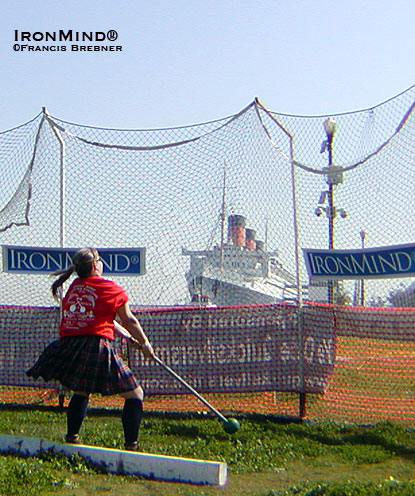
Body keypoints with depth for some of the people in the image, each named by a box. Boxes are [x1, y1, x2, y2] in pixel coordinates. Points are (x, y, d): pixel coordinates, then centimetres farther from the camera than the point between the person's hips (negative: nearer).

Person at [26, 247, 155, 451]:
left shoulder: (74, 287, 18)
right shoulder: (112, 289, 1)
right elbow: (129, 321, 11)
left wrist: (127, 335, 36)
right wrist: (145, 344, 27)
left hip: (68, 346, 6)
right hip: (97, 346, -6)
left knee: (81, 393, 32)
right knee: (135, 394, 4)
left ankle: (72, 437, 33)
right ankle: (131, 445, -1)